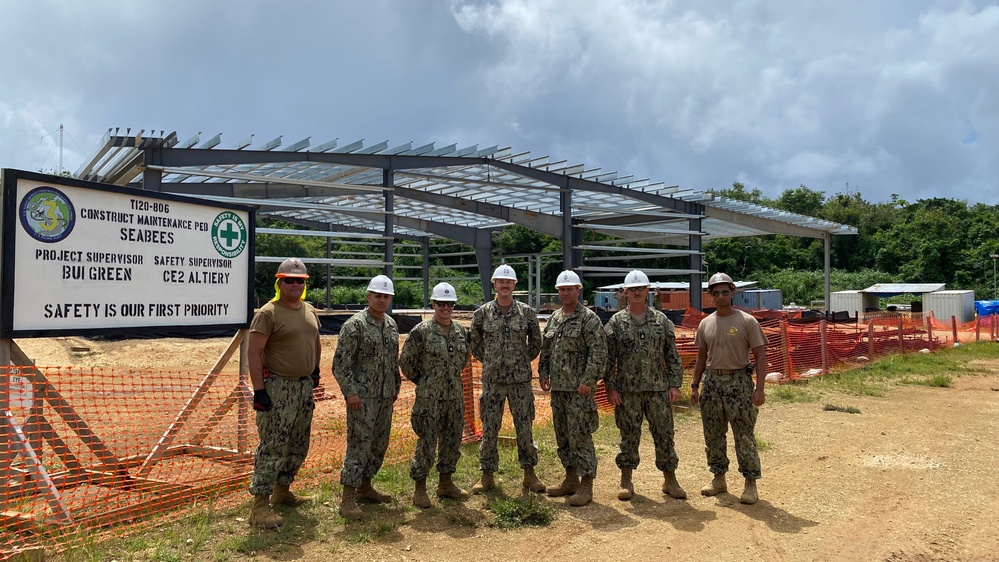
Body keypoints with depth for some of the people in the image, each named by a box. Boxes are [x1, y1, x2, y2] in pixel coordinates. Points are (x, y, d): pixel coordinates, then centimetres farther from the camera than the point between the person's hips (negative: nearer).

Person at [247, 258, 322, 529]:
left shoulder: (310, 311, 10)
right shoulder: (268, 313, -14)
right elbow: (253, 351, -17)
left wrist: (315, 369, 19)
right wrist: (258, 390, -20)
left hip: (305, 385, 8)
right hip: (277, 387, -8)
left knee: (298, 446, 15)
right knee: (273, 446, -8)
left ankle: (282, 490, 31)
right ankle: (260, 505, -1)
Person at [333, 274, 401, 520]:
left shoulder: (392, 325, 11)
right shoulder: (355, 325, -11)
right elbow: (340, 363, -14)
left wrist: (396, 387, 18)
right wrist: (351, 392, -18)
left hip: (385, 397, 8)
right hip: (362, 397, -7)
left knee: (379, 444, 14)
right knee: (359, 445, -7)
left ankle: (365, 486, 29)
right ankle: (348, 498, 0)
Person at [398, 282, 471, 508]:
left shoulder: (461, 332, 7)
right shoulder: (422, 331, -10)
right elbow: (406, 361, -5)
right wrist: (423, 381, 2)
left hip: (455, 396, 6)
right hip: (429, 398, -6)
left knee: (452, 441, 13)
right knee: (426, 443, -3)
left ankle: (446, 484, 29)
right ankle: (420, 489, 9)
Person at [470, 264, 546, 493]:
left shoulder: (527, 313, 0)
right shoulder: (482, 313, 0)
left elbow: (536, 342, 12)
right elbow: (475, 343, 12)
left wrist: (523, 360, 7)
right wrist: (487, 361, 8)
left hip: (520, 379, 0)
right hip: (492, 380, 0)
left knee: (524, 427, 7)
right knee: (489, 429, 5)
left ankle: (529, 473, 20)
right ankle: (487, 475, 17)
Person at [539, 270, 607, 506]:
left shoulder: (589, 318, -8)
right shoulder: (554, 318, 14)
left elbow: (599, 352, -14)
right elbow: (545, 349, 22)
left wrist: (588, 381, -18)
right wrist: (543, 373, 14)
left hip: (579, 389, -8)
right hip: (557, 388, 8)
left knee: (580, 436, -6)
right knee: (562, 435, 14)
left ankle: (586, 487, 2)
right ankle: (571, 480, 27)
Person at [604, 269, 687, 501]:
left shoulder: (661, 320, 6)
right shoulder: (616, 322, 3)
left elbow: (672, 356, 7)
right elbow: (608, 358, 2)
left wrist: (675, 384, 0)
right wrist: (610, 387, -5)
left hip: (658, 389, 1)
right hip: (627, 390, -1)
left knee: (664, 434, 5)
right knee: (629, 436, 5)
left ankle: (670, 481, 19)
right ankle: (626, 481, 18)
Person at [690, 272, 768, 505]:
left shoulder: (747, 321, -5)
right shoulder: (705, 324, 9)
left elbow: (760, 356, -7)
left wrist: (759, 388, -14)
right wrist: (695, 385, 12)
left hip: (739, 381, -5)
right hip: (712, 381, 5)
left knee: (744, 436, -1)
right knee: (713, 434, 11)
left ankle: (751, 483, 10)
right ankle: (719, 478, 24)